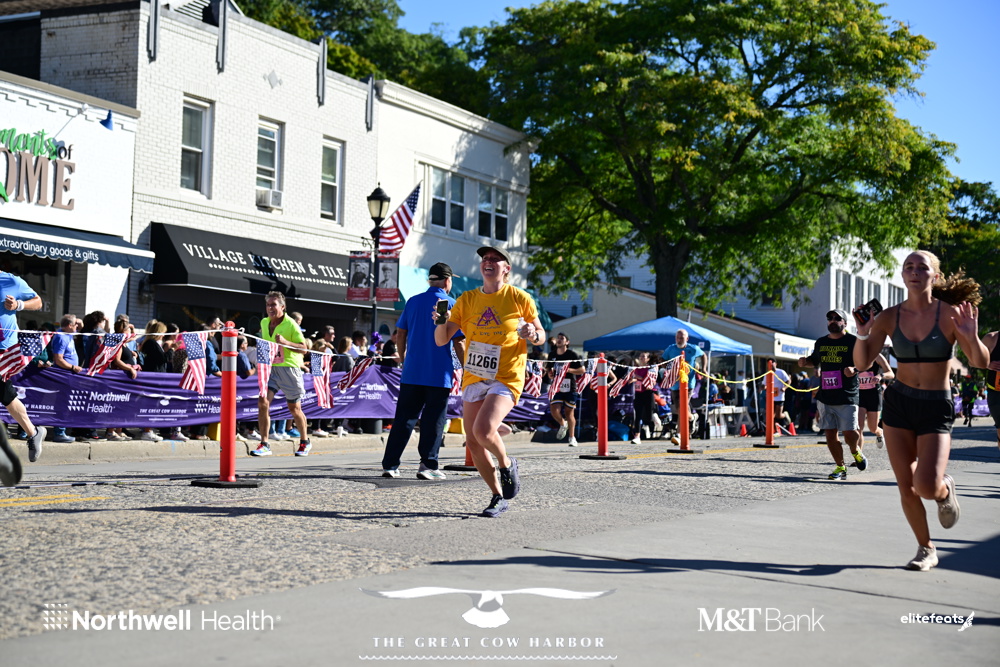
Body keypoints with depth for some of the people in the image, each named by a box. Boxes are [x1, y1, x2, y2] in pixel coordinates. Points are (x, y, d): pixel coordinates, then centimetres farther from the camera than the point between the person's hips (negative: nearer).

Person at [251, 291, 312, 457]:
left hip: (288, 368, -5)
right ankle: (264, 444, -8)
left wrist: (285, 343, -25)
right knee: (262, 403, -12)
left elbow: (304, 348, -12)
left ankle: (305, 442, 28)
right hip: (269, 367, 5)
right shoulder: (264, 323, 9)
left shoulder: (290, 324, -9)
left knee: (294, 408, 7)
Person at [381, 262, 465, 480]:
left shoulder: (413, 302, 8)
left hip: (412, 372, 4)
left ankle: (390, 465, 5)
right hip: (439, 374, -4)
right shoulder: (451, 305, -5)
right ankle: (428, 465, 1)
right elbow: (458, 343, -8)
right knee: (433, 421, 2)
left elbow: (400, 335, 11)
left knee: (404, 419, 7)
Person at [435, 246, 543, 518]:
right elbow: (441, 340, 6)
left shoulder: (520, 299, -2)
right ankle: (499, 497, 20)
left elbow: (540, 334, 7)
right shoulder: (467, 299, 7)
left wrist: (533, 335, -16)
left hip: (506, 379, -5)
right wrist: (442, 322, -15)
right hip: (473, 379, 5)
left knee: (482, 430, -25)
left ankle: (507, 465, 8)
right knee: (473, 443, 3)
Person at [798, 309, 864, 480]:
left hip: (846, 397, -5)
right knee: (830, 433, 3)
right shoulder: (821, 342, 14)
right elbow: (814, 361, 29)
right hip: (825, 396, 5)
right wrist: (805, 362, 7)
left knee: (849, 432, -7)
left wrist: (854, 369, -22)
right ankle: (840, 467, 15)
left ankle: (856, 452, 26)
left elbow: (868, 361, -3)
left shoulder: (853, 341, -3)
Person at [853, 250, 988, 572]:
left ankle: (945, 490, 21)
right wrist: (862, 335, -18)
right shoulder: (890, 317, 0)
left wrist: (972, 338, -27)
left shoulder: (950, 314, -8)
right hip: (898, 402, 3)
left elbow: (981, 362, -7)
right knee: (906, 486, 1)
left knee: (926, 487, -17)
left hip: (936, 406, -3)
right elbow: (862, 363, 0)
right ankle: (926, 549, 23)